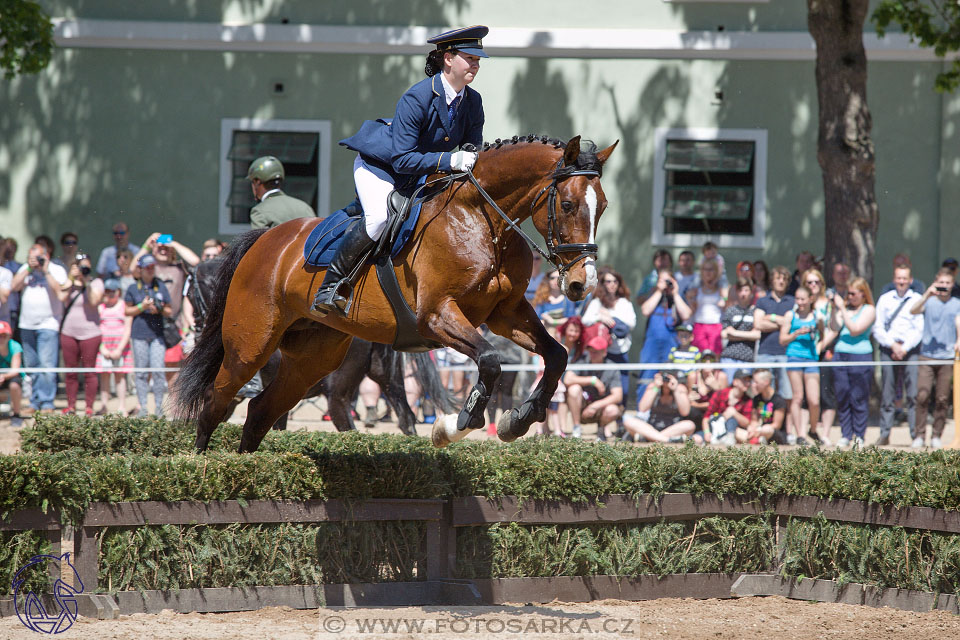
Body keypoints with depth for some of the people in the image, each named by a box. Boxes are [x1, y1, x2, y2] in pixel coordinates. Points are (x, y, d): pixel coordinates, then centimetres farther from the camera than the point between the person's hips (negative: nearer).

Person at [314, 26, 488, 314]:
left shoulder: (472, 102, -7)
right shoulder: (416, 98, -29)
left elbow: (473, 151, 2)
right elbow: (402, 160, -31)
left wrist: (472, 164, -22)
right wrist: (450, 160, -40)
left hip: (425, 173, 8)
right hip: (379, 165, -8)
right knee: (380, 216, -32)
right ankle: (331, 285, -20)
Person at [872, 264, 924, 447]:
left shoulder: (917, 300, 7)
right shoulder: (885, 299, 12)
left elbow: (920, 329, 0)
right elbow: (877, 328, 7)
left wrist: (904, 348, -9)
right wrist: (893, 344, -7)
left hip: (910, 349, -2)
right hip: (888, 348, 2)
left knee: (913, 394, -8)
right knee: (887, 394, 0)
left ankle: (916, 434, -6)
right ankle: (884, 434, 3)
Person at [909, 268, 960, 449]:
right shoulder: (929, 302, 7)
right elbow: (913, 310, -10)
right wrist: (927, 295, -24)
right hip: (927, 355, -1)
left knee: (942, 399, 1)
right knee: (922, 395, -10)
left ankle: (937, 436, 9)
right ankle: (919, 434, -3)